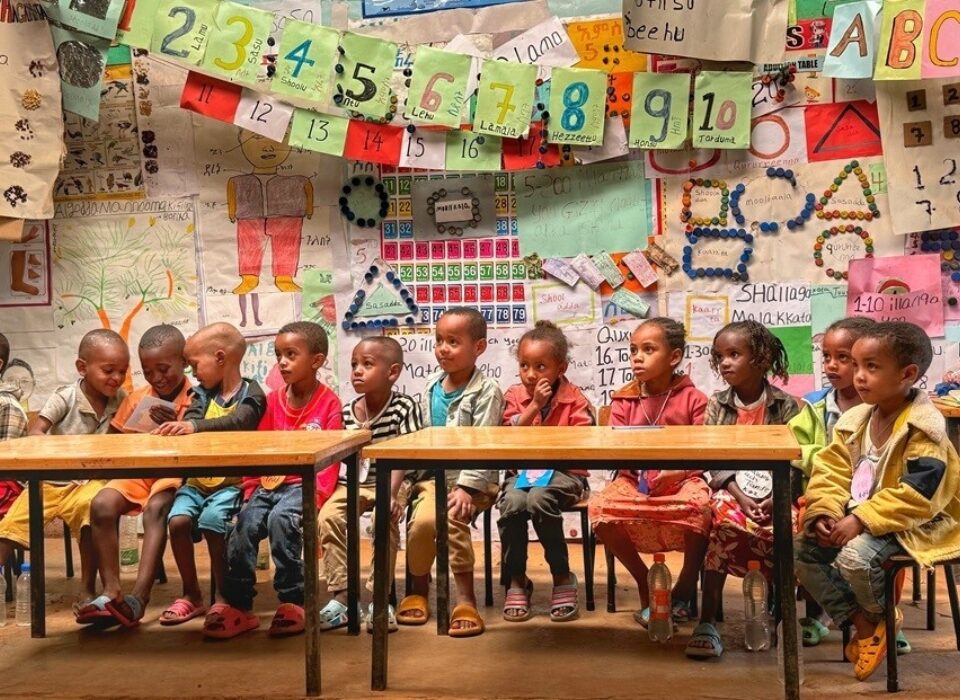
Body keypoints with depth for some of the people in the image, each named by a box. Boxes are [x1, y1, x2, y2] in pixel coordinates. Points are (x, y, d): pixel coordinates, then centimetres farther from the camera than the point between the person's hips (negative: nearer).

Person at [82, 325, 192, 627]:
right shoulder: (136, 399, 12)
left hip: (176, 473, -5)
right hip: (136, 473, 5)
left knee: (156, 508, -35)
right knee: (102, 504, -24)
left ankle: (139, 597, -37)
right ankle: (111, 591, -22)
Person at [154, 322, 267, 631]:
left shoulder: (251, 394, -3)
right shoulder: (202, 393, 14)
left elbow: (236, 422, -23)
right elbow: (190, 420, -1)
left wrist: (194, 426, -39)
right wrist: (175, 427, -25)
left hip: (232, 481, -5)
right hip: (197, 478, 5)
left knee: (211, 520, -28)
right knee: (178, 519, -19)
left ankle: (223, 596, -9)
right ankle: (191, 593, 1)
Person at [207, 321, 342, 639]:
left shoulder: (328, 403, -1)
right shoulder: (273, 401, 14)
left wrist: (316, 495, -18)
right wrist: (251, 489, 3)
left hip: (304, 483, -5)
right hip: (269, 483, 5)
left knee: (280, 518, -31)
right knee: (246, 523, -21)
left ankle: (292, 601, -20)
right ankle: (238, 605, -14)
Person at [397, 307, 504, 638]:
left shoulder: (486, 392, -7)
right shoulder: (431, 387, 11)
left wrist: (466, 487, -20)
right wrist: (412, 474, 8)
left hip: (472, 479, -4)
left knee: (452, 519, -29)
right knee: (422, 520, -22)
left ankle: (465, 599, -15)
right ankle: (418, 588, 4)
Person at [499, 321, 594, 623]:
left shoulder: (574, 399, -1)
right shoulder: (514, 396, 7)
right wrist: (535, 404, -14)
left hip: (563, 472, -2)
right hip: (522, 472, 3)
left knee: (539, 499, -35)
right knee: (512, 503, -31)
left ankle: (562, 578, -17)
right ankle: (516, 581, -12)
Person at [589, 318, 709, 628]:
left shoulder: (693, 399, 2)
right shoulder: (624, 400, 9)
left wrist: (675, 471, -22)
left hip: (681, 480, -2)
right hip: (634, 479, 2)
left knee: (700, 507, -35)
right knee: (601, 509, -27)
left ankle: (686, 586, -6)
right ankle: (644, 582, -3)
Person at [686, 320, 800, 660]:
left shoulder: (785, 405, 5)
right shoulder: (717, 404, 9)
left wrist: (776, 496, -19)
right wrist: (740, 495, -14)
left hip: (773, 493, 0)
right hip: (731, 489, 0)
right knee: (727, 521, -32)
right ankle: (707, 622, -28)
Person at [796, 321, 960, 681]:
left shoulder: (925, 428, -19)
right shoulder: (855, 419, 4)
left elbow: (915, 495, -26)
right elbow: (832, 472, 4)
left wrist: (860, 520, -29)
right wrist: (825, 512, -15)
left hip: (910, 522, -8)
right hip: (859, 516, 8)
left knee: (855, 557, -32)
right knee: (802, 548, -4)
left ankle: (879, 620, 3)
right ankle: (861, 623, 4)